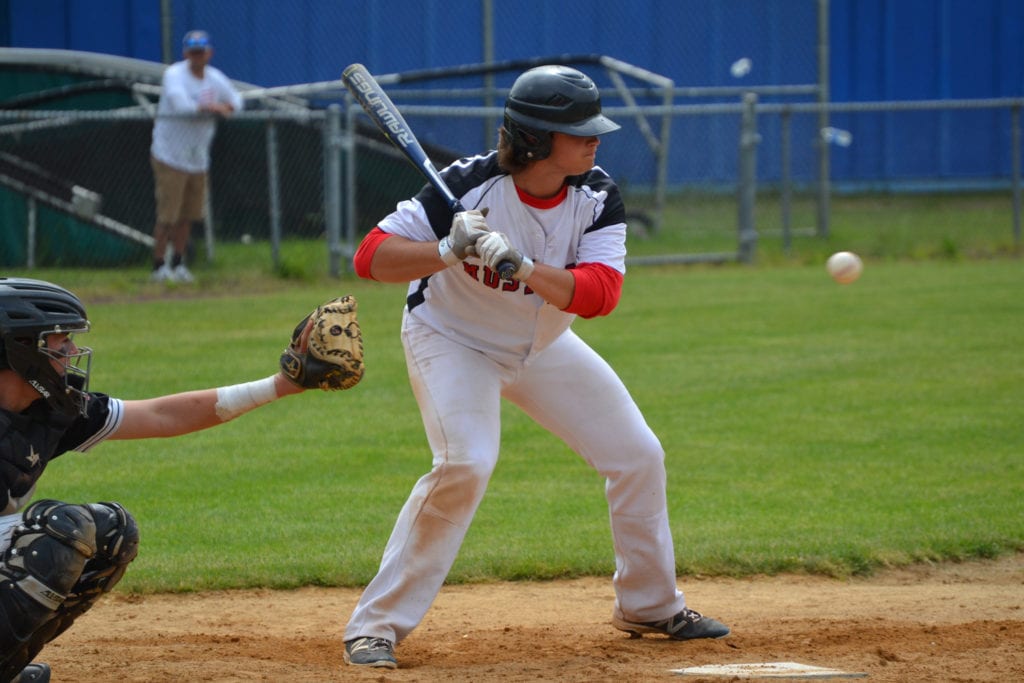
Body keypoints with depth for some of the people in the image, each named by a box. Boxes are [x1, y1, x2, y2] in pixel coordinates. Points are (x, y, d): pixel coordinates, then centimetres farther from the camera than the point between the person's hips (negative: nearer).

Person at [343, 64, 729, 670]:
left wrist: (516, 263, -44)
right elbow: (371, 257, -30)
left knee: (639, 457, 4)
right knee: (466, 463, -29)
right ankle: (376, 625, -20)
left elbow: (600, 293, -30)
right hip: (453, 341, -5)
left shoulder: (597, 197, -17)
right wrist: (449, 251, -47)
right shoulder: (470, 185, -29)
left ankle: (651, 604, 27)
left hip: (544, 346, 6)